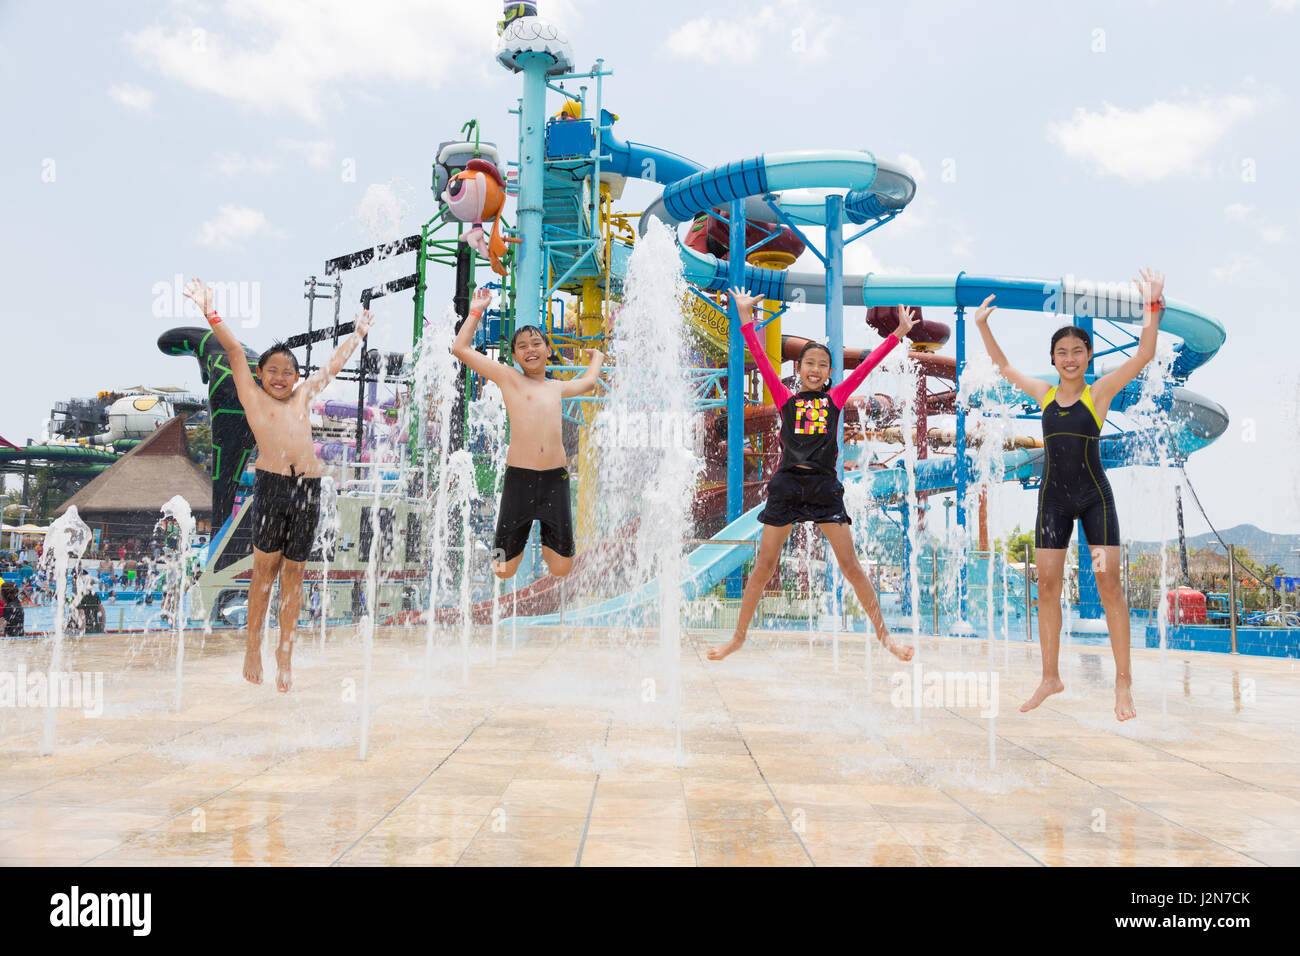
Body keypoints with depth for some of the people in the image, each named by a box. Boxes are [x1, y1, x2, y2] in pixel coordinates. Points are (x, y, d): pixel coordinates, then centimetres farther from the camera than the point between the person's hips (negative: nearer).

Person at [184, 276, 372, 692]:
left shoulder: (303, 396, 23)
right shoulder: (253, 397, 14)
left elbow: (335, 363, 34)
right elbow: (235, 351, 5)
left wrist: (358, 333, 44)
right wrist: (211, 314, -3)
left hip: (309, 487, 3)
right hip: (271, 483, -3)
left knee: (293, 571, 6)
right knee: (265, 568, -2)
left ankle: (285, 653, 13)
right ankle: (253, 647, 12)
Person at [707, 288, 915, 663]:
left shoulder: (835, 399, 9)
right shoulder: (786, 399, 7)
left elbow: (867, 365, 6)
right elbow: (762, 360, 1)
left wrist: (898, 334, 2)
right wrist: (745, 317, -3)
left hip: (824, 487, 0)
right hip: (787, 485, 0)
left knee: (850, 565, 1)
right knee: (764, 567, 5)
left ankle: (883, 634, 12)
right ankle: (738, 637, 16)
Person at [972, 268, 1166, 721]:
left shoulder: (1100, 391, -3)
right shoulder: (1044, 394, 6)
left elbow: (1144, 354, -13)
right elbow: (1004, 366, 18)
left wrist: (1152, 307, -24)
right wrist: (983, 326, 14)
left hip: (1094, 497, -3)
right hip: (1053, 498, 3)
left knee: (1109, 584, -5)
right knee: (1047, 585, 3)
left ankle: (1123, 683, 4)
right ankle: (1050, 677, 15)